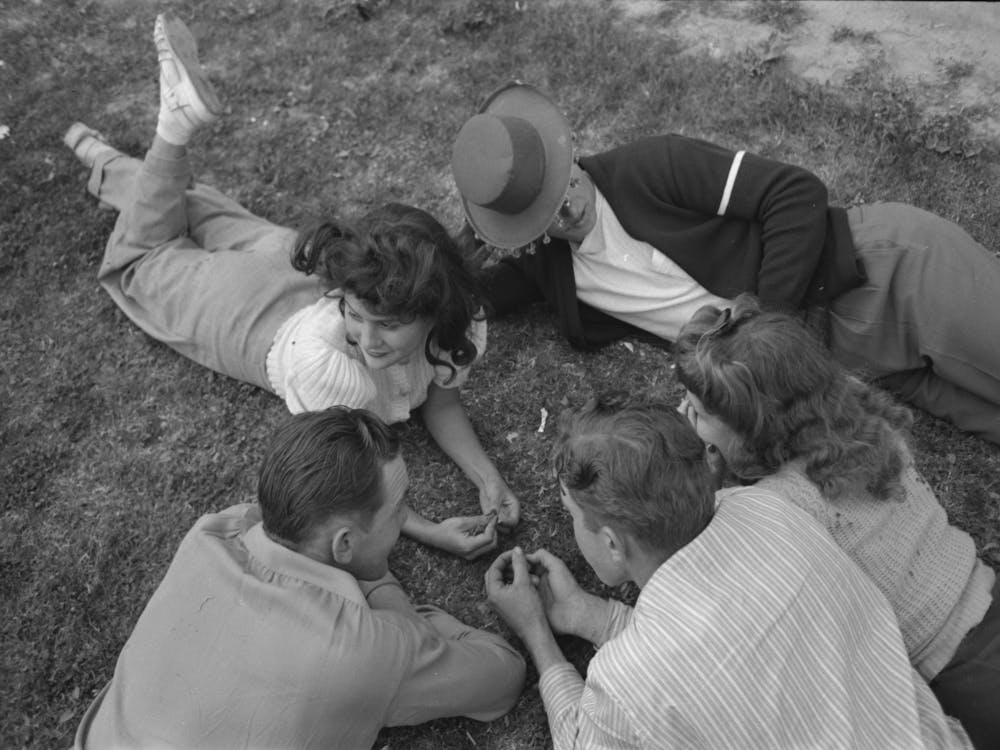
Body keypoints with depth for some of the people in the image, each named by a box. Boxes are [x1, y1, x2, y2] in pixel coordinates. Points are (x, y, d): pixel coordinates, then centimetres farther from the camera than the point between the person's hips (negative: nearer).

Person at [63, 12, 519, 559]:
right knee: (142, 257, 28)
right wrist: (432, 533, -50)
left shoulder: (460, 325, -37)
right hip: (245, 305, -3)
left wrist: (487, 477, -35)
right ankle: (176, 126, 32)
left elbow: (440, 400, -18)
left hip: (307, 284, 3)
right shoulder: (320, 361, -48)